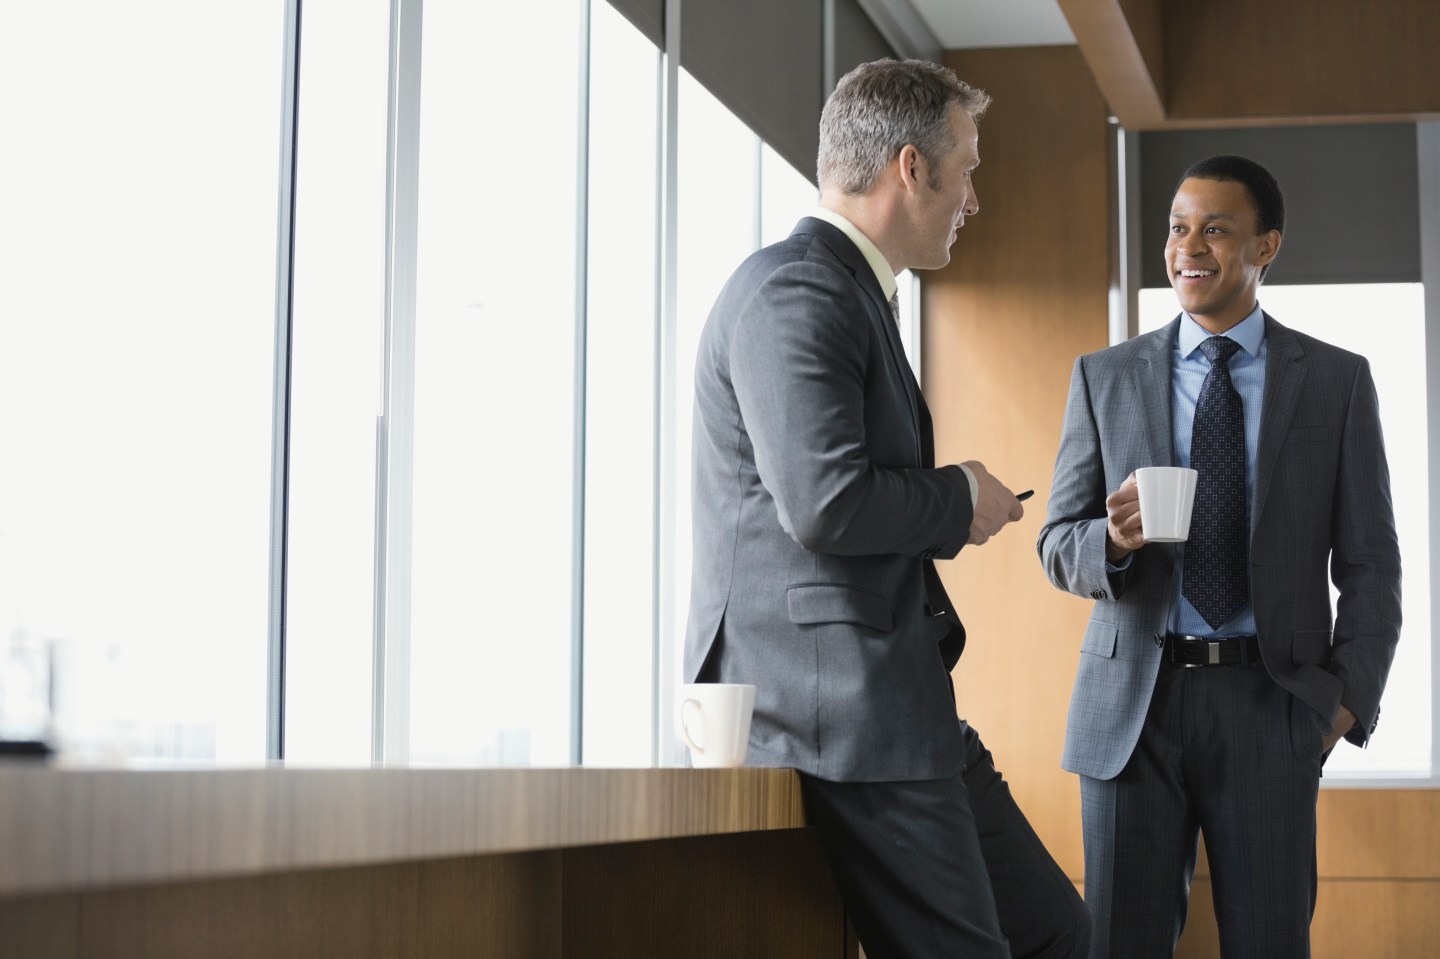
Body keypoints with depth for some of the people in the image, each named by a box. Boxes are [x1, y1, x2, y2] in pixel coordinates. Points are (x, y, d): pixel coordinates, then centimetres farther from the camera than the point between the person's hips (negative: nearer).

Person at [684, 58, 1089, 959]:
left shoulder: (850, 291, 20)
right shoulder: (794, 291, -13)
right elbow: (825, 502, -24)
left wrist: (949, 512, 11)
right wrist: (960, 498, -7)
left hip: (896, 705, 11)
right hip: (838, 705, -11)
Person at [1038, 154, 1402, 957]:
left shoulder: (1337, 380, 6)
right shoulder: (1104, 378, 9)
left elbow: (1369, 562, 6)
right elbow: (1059, 546, 8)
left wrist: (1350, 699, -5)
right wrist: (1112, 540, -15)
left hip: (1269, 704, -1)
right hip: (1134, 701, 1)